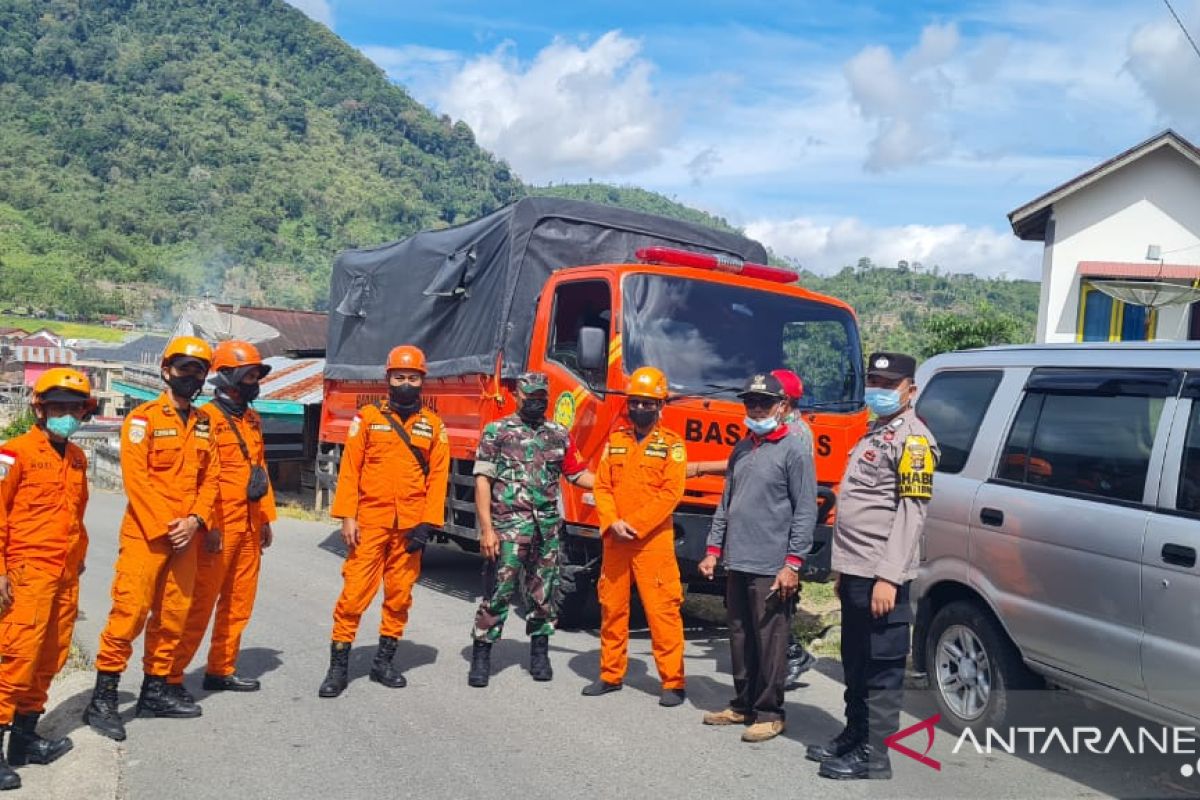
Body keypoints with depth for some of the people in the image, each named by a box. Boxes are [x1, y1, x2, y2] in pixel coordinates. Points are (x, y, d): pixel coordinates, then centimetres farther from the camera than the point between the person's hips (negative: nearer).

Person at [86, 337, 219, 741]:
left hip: (185, 535, 6)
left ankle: (155, 691, 24)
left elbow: (209, 479, 10)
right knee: (130, 612, -8)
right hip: (145, 533, -6)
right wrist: (163, 526, -16)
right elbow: (136, 477, -12)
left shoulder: (204, 424, 13)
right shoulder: (143, 418, -5)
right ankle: (103, 699, 3)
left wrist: (195, 519, -6)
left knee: (173, 615, 11)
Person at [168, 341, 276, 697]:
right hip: (219, 528, -8)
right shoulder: (207, 418, -10)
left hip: (249, 526, 8)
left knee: (239, 603, 13)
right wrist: (210, 525, -19)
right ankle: (170, 675, 6)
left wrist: (266, 517, 16)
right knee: (200, 603, -3)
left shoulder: (252, 420, 15)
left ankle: (221, 670, 25)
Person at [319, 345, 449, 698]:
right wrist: (347, 516, -7)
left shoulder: (434, 425, 6)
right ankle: (338, 665, 7)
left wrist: (428, 523, -5)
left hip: (410, 525, 2)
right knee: (355, 592, -3)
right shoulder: (368, 418, 3)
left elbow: (438, 476, 3)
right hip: (370, 521, -2)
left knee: (400, 594, 9)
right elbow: (350, 469, 0)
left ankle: (384, 661, 23)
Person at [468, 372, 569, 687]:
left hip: (548, 527, 4)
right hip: (508, 527, -4)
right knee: (498, 592, -3)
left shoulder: (558, 434, 11)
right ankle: (481, 655, 10)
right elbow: (483, 481, -4)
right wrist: (486, 529, -11)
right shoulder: (497, 431, 0)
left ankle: (540, 653, 26)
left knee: (544, 593, 11)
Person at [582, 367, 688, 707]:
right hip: (614, 540, 5)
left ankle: (673, 682, 5)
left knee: (662, 609, -5)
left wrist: (635, 525, -15)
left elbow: (671, 493, -10)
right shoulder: (615, 440, 11)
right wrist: (612, 523, -9)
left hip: (653, 541, -4)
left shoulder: (672, 444, -1)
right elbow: (602, 486, 7)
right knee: (611, 607, 12)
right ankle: (611, 675, 25)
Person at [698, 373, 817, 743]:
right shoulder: (741, 449, 16)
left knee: (770, 641, 0)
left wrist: (793, 564, -14)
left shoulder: (795, 449, -5)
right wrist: (714, 550, 13)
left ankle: (769, 713, 12)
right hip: (736, 564, 7)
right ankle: (743, 705, 26)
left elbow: (805, 512, -9)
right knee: (740, 639, 14)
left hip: (770, 567, -7)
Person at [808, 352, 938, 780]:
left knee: (881, 670, -1)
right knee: (855, 664, 18)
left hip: (880, 577, -9)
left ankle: (875, 758, 6)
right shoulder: (874, 434, 19)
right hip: (855, 572, 9)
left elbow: (911, 513, -18)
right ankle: (853, 736, 30)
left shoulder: (913, 438, -10)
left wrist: (888, 576, -23)